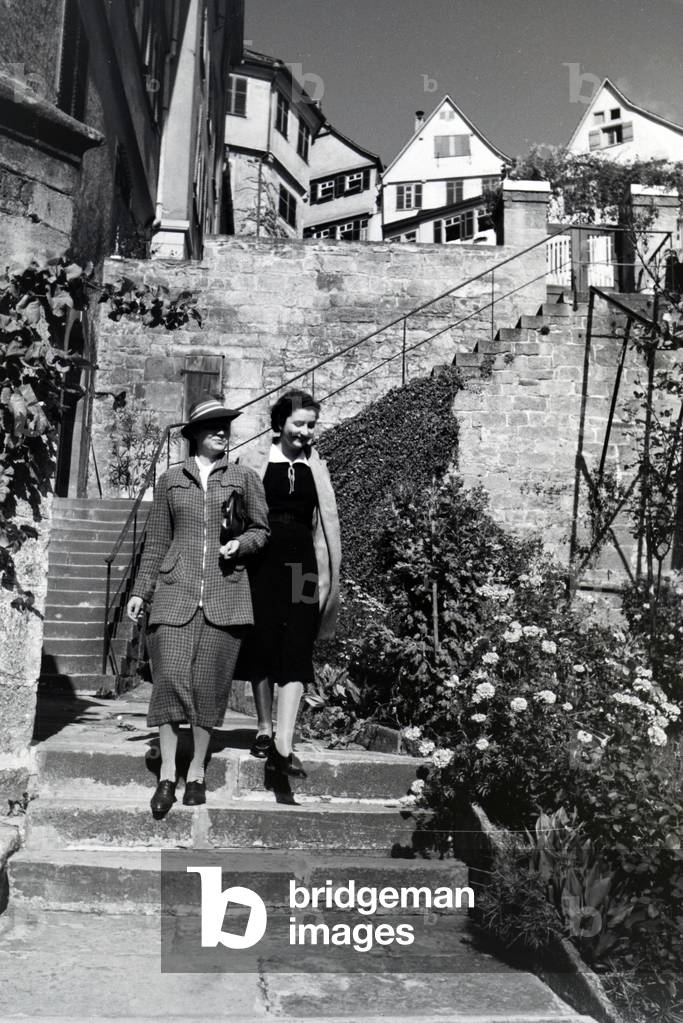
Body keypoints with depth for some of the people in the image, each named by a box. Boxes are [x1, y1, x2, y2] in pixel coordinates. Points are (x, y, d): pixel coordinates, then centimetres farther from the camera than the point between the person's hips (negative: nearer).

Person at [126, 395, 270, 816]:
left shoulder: (245, 478, 10)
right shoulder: (171, 479, 12)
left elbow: (261, 529, 13)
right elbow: (157, 540, 14)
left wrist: (239, 545, -8)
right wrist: (141, 589, 11)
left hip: (225, 595, 0)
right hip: (176, 592, 0)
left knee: (210, 684, 2)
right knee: (171, 678, -6)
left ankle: (197, 773, 16)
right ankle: (167, 776, 5)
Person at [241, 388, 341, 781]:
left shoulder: (317, 468, 11)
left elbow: (325, 523, 12)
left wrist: (329, 576, 8)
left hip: (302, 562, 1)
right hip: (264, 560, -1)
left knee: (296, 650, -6)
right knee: (263, 644, 6)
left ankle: (283, 744, -8)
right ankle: (265, 730, 22)